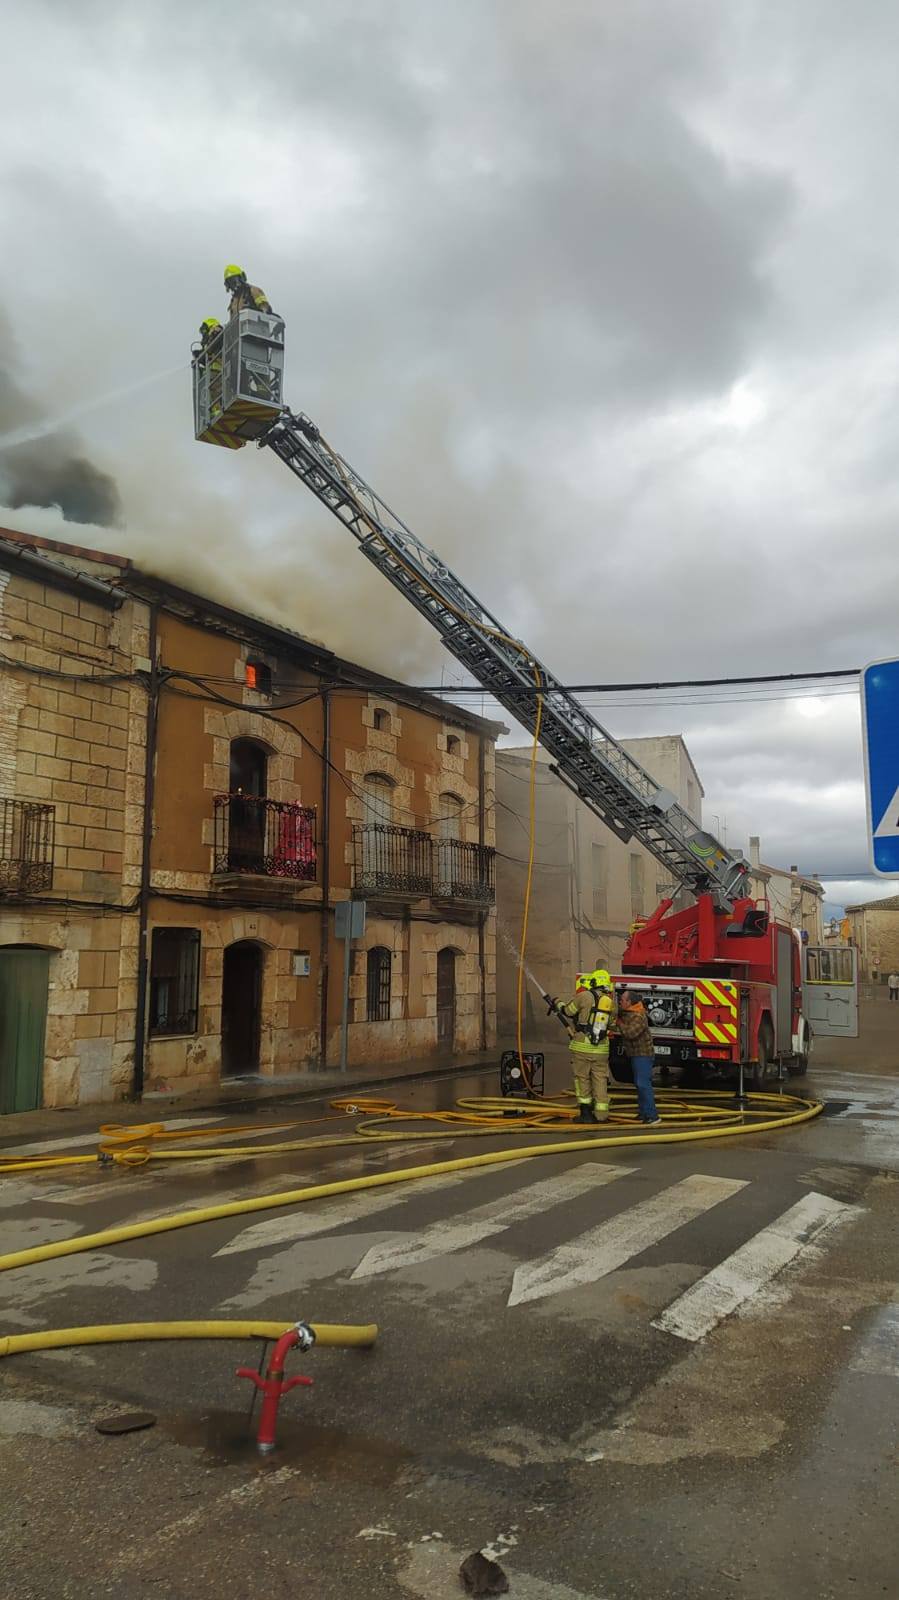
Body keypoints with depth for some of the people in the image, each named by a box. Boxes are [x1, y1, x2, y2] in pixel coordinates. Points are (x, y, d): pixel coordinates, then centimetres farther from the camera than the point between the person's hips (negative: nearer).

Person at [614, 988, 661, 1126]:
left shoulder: (638, 1017, -22)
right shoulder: (627, 1013, 8)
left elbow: (631, 1033, -33)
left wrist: (619, 1023, -19)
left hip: (643, 1055, -10)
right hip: (636, 1054, 10)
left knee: (643, 1084, -15)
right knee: (639, 1083, 15)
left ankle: (652, 1116, -15)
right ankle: (643, 1112, 24)